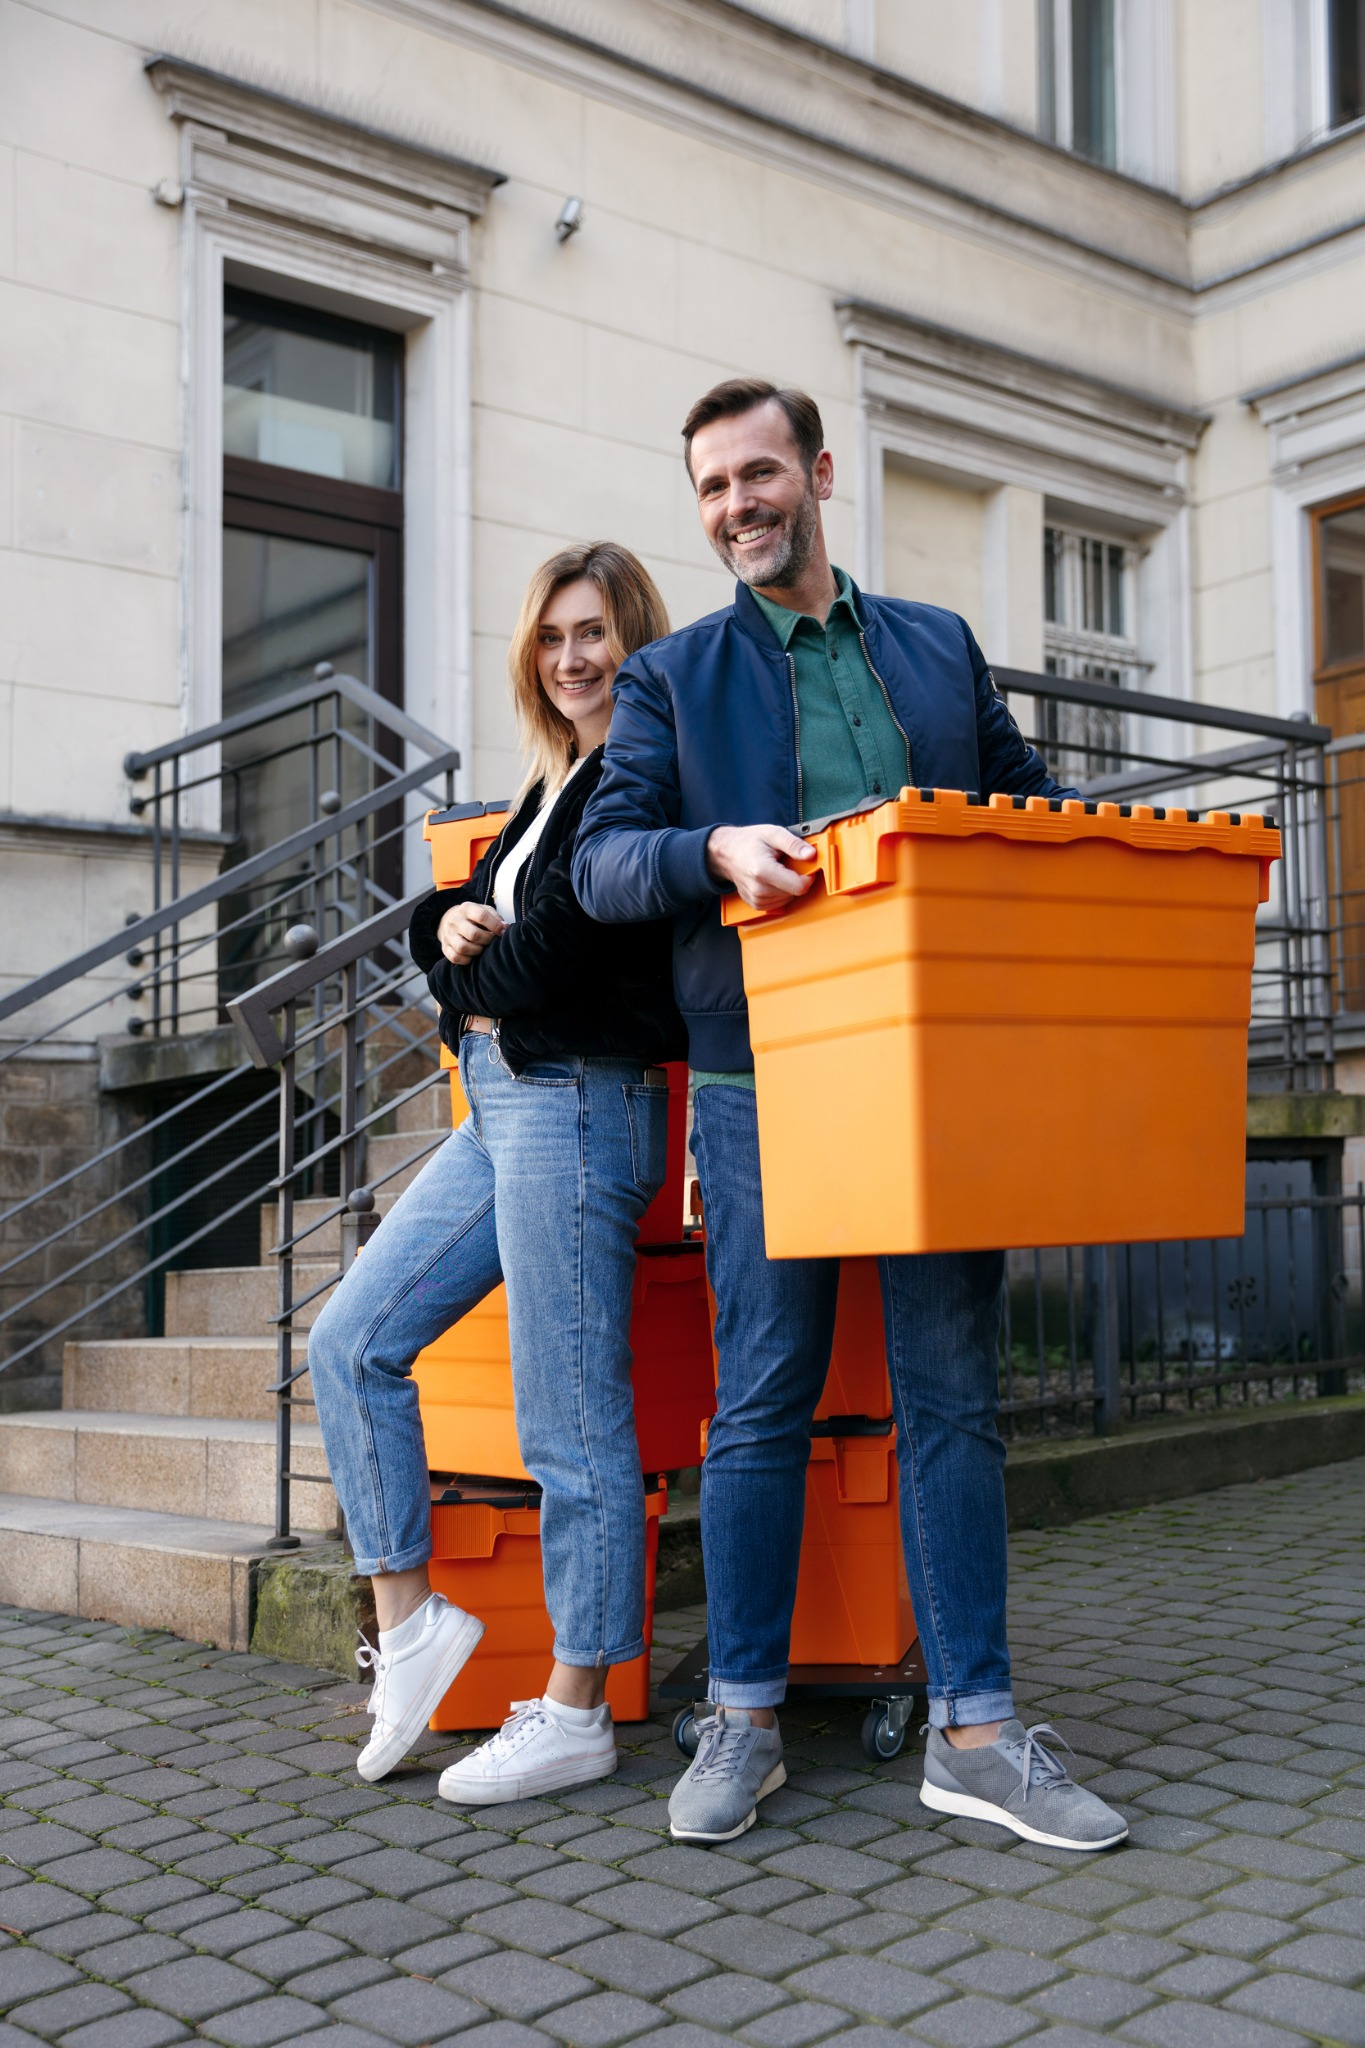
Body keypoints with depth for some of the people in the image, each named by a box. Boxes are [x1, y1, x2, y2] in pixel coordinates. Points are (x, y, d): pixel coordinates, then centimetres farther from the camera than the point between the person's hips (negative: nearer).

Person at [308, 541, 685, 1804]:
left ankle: (575, 1715, 9)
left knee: (573, 1425, -3)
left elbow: (563, 941, -17)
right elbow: (471, 927, 20)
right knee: (350, 1345, 8)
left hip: (578, 1104, -10)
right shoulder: (557, 785, 21)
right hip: (502, 1105, 10)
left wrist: (472, 974, 3)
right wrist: (450, 923, -3)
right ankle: (410, 1618, 17)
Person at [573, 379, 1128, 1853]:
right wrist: (718, 849, -20)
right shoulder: (671, 675, 10)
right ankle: (743, 1718, 16)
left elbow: (1028, 802, 21)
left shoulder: (941, 648, 17)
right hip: (766, 1081, -2)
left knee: (952, 1392, 4)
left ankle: (972, 1728, 13)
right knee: (762, 1401, 3)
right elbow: (601, 858, 0)